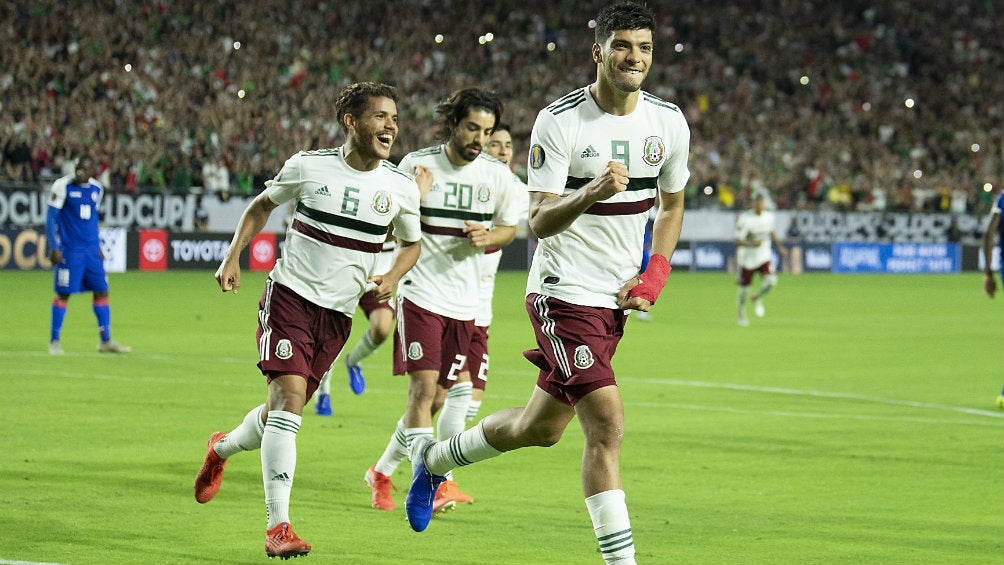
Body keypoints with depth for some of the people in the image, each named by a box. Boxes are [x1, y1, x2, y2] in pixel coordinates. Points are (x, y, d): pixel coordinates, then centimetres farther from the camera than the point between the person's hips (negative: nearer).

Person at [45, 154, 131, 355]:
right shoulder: (63, 186, -8)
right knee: (63, 293, -3)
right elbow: (51, 217, -7)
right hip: (69, 249, -5)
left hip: (91, 250, 5)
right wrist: (54, 247, -13)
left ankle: (106, 340, 10)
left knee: (101, 291, 3)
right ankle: (54, 341, 8)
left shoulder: (96, 189, 9)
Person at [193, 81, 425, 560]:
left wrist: (391, 278, -5)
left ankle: (222, 449, 44)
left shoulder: (400, 187, -2)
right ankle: (278, 525, -19)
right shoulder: (308, 166, -7)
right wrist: (233, 256, 0)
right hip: (290, 293, -4)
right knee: (288, 398, -19)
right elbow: (263, 204, 10)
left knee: (285, 409, 10)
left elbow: (412, 243, 15)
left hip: (338, 313, 4)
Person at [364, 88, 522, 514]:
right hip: (420, 292, -4)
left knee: (440, 398, 6)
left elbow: (509, 227, 15)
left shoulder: (497, 175, 3)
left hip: (465, 302, 4)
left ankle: (382, 472, 24)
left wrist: (487, 237, -6)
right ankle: (433, 484, -12)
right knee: (423, 387, -14)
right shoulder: (417, 164, -6)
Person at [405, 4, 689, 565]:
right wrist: (593, 192, -37)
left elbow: (672, 204, 17)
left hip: (618, 295, 6)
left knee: (542, 427, 17)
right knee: (607, 423, -18)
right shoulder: (559, 121, -15)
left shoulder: (669, 122, 1)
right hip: (565, 290, -6)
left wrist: (656, 274, 2)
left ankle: (434, 459, 41)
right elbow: (540, 220, -17)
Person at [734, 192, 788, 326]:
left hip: (764, 256, 3)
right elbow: (738, 241, -17)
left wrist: (779, 245, 17)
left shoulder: (769, 217, 0)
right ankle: (741, 313, 33)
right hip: (747, 258, -3)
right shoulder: (744, 219, -17)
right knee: (744, 288, 4)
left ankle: (757, 298, 14)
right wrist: (751, 244, -33)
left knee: (771, 280, -19)